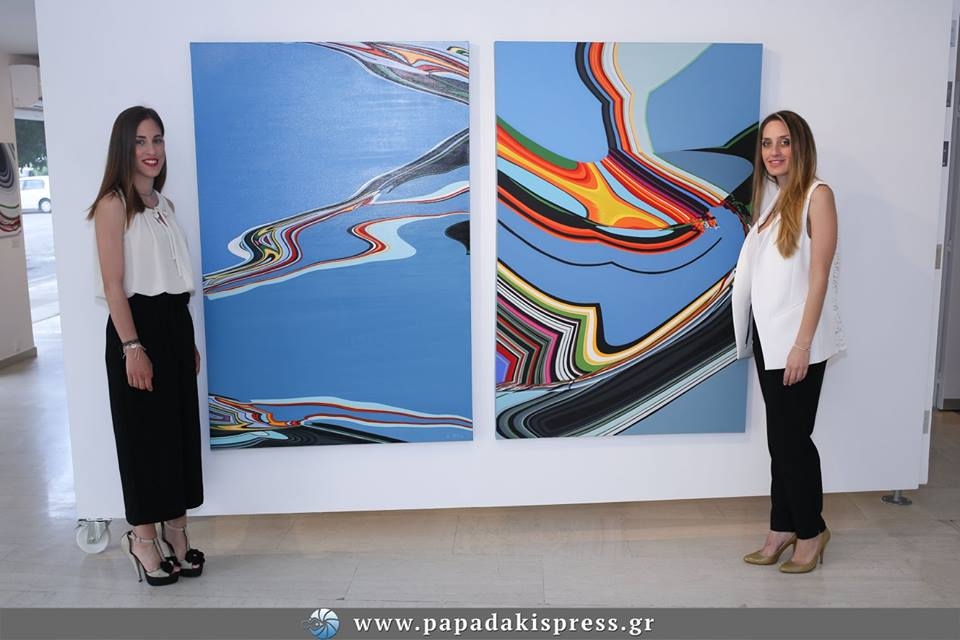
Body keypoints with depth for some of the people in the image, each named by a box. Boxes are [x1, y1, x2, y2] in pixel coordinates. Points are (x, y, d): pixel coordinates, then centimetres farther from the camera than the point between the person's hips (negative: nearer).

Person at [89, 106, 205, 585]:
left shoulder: (163, 205, 14)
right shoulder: (114, 205, -8)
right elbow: (113, 285, -14)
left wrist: (189, 341, 13)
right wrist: (132, 348, -20)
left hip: (175, 325, 7)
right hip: (138, 326, -7)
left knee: (181, 429, 11)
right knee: (145, 433, 2)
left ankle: (175, 532, 24)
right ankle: (143, 538, 18)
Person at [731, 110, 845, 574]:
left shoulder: (816, 195, -9)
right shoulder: (770, 197, 12)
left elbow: (819, 275, -14)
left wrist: (803, 343, -17)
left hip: (798, 338, -7)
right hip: (767, 334, 7)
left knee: (792, 436, 1)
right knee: (779, 437, 12)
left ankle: (811, 530, 19)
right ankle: (783, 527, 23)